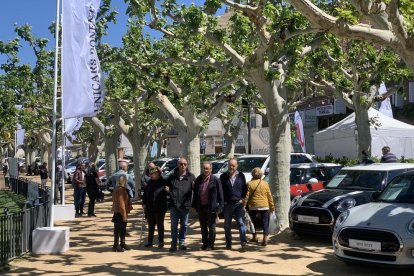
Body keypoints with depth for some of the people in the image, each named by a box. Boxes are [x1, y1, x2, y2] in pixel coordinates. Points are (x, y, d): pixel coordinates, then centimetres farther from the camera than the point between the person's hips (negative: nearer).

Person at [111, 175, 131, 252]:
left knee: (123, 229, 17)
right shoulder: (120, 190, -19)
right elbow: (121, 203, -22)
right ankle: (116, 245, 5)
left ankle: (122, 244, 27)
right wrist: (124, 214, -21)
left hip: (122, 213, 10)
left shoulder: (123, 189, 13)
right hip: (120, 214, -10)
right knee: (118, 229, -2)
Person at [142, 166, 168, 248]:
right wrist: (144, 203, 7)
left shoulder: (163, 182, -11)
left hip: (160, 208, -5)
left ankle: (161, 242, 18)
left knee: (160, 226, 7)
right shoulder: (149, 182, 7)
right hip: (149, 208, 5)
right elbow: (145, 193, 12)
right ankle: (150, 242, 22)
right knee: (150, 226, 13)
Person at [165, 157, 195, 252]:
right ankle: (174, 243, 11)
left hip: (185, 205, 0)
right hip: (174, 204, 0)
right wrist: (167, 190, -5)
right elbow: (167, 186, 17)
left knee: (184, 225, 10)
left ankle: (182, 242, 22)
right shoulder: (172, 176, 7)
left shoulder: (191, 176, 3)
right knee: (174, 225, 4)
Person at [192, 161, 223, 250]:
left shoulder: (215, 180, -7)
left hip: (211, 207, -5)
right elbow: (195, 193, 12)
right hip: (201, 207, 5)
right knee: (203, 226, 14)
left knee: (211, 226, 4)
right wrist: (194, 205, 8)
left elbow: (220, 194, -7)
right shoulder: (198, 180, 7)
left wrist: (219, 207, -12)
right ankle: (205, 243, 25)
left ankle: (210, 244, 13)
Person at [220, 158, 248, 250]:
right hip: (227, 204, 1)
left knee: (241, 223, -11)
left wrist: (242, 198, 5)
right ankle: (228, 244, 16)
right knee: (227, 225, 7)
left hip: (238, 204, -1)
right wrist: (222, 201, 1)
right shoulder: (223, 176, 4)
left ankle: (243, 241, -14)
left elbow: (245, 188, 13)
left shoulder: (241, 176, 6)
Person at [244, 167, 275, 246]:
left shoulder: (250, 184, -2)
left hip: (253, 207, -1)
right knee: (265, 223, 2)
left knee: (254, 222, 17)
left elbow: (246, 196, -7)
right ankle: (265, 239, -9)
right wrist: (272, 207, 12)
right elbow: (270, 196, 6)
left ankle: (254, 237, 26)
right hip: (265, 207, 1)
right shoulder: (265, 184, 5)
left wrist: (244, 205, -3)